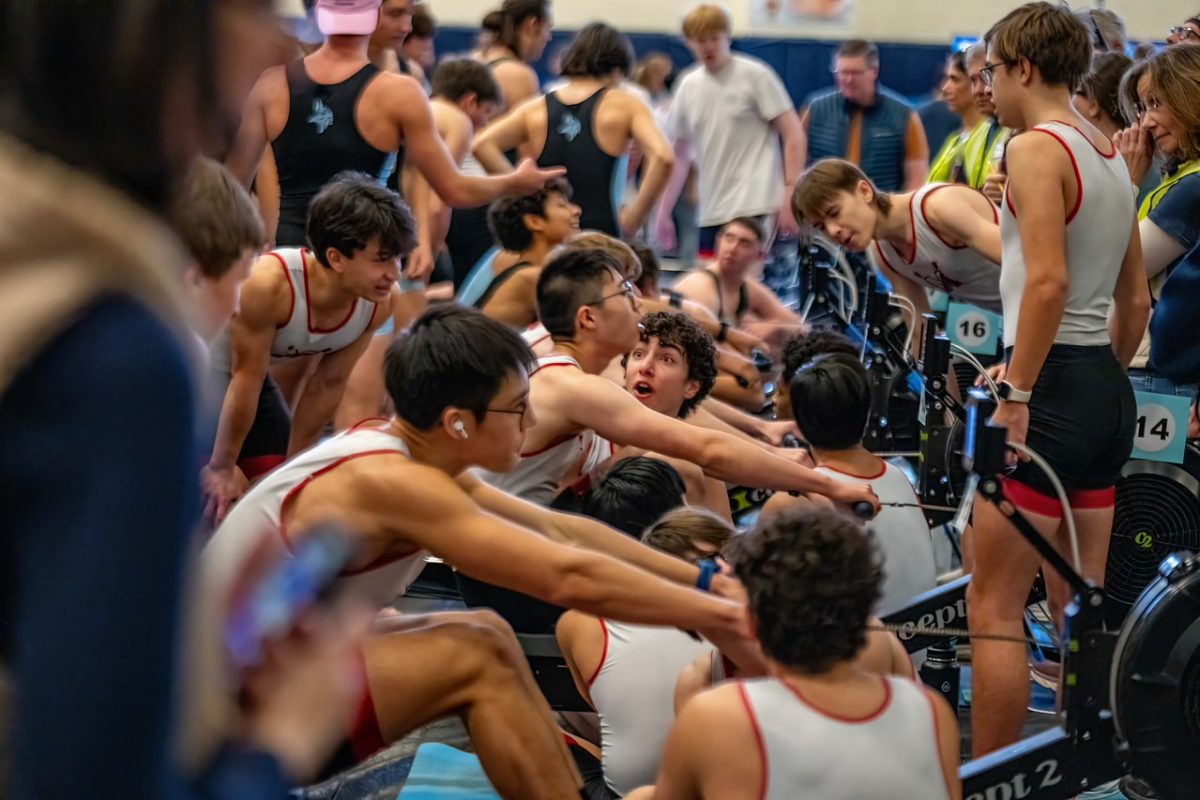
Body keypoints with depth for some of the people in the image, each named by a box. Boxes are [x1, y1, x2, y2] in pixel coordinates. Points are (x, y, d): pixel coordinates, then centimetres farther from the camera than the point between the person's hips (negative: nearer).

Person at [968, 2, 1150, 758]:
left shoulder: (1038, 148, -11)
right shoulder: (1112, 156, 15)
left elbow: (1048, 280, -23)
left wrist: (1014, 396, -22)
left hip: (1054, 385, -9)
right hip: (1106, 387, 9)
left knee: (993, 607, -5)